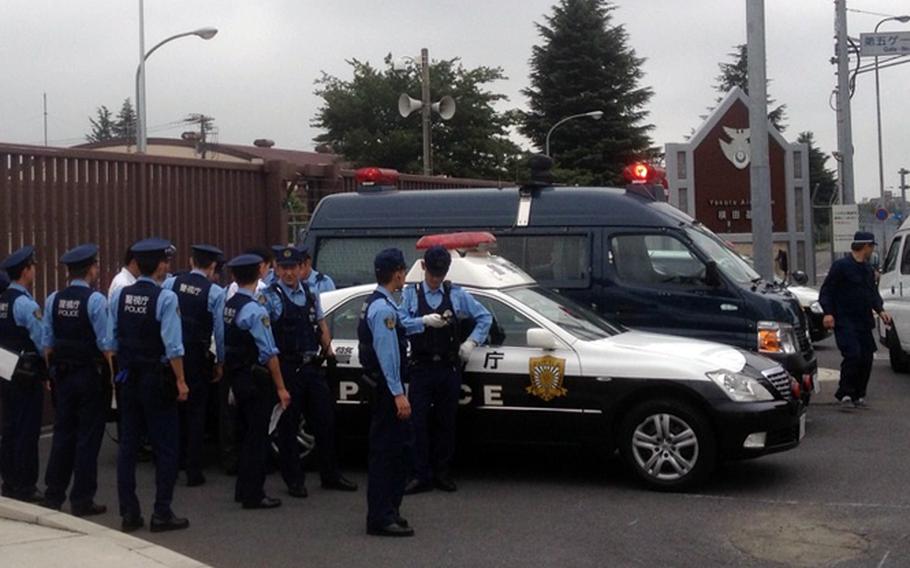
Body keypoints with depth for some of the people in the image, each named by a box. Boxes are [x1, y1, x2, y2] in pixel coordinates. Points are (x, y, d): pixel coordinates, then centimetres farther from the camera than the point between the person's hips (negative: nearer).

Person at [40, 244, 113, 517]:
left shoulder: (53, 300, 3)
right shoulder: (95, 300, -14)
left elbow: (47, 342, 8)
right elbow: (106, 344, -15)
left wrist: (52, 372, 17)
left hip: (62, 374, 6)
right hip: (90, 376, -5)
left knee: (63, 434, 14)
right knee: (88, 437, 2)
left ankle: (53, 496, 19)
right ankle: (82, 501, 7)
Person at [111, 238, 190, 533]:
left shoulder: (119, 296, 3)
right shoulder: (165, 298, -14)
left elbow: (113, 341, 7)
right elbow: (173, 346, -18)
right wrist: (181, 381, -12)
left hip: (127, 378, 6)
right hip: (156, 378, -6)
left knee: (127, 444, 10)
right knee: (165, 446, 3)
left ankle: (128, 513, 15)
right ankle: (162, 513, 3)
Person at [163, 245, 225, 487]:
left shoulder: (170, 283, 0)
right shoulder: (215, 292, -7)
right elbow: (220, 329, -6)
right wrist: (220, 362, 4)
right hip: (197, 356, -3)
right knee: (196, 411, 6)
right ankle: (193, 470, 7)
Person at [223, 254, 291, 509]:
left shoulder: (228, 306, 5)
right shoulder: (255, 310, -18)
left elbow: (226, 345, 8)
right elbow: (269, 353, -18)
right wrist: (281, 387, -14)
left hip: (235, 376, 8)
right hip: (255, 378, -8)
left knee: (247, 432, 18)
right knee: (257, 436, 0)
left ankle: (243, 490, 27)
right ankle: (253, 495, 5)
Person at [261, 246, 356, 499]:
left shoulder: (310, 294, 11)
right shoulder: (270, 297, -7)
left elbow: (321, 324, 21)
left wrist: (327, 346, 5)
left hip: (312, 366, 6)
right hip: (286, 368, -5)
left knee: (324, 421, 11)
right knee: (288, 426, 4)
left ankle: (331, 475, 24)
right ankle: (294, 480, 15)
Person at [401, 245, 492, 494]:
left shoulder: (457, 294, 7)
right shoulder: (411, 294, 3)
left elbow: (485, 317, 12)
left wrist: (471, 342, 0)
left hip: (449, 368, 2)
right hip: (421, 368, -1)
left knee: (446, 422, 8)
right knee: (419, 422, -3)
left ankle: (441, 472, 19)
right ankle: (421, 476, 4)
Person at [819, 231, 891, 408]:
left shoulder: (868, 269, 18)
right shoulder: (841, 266, -7)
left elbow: (873, 293, 24)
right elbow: (826, 291, -8)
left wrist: (880, 310, 5)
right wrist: (828, 313, -20)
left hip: (864, 322, 8)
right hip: (845, 321, -8)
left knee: (866, 357, 5)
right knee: (853, 354, -19)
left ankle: (858, 394, 17)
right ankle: (844, 393, -10)